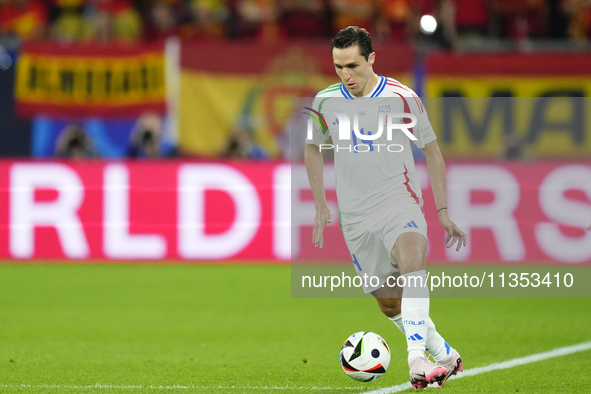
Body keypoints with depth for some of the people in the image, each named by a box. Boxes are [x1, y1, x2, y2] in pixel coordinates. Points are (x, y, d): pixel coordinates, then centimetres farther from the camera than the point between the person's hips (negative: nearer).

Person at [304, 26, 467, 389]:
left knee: (411, 255, -34)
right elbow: (313, 148, 19)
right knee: (389, 303, 5)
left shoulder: (402, 98, -6)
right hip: (355, 215, 4)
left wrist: (443, 211, 1)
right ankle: (445, 355, 27)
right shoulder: (325, 101, 1)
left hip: (399, 200, -4)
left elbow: (431, 151, 4)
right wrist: (321, 206, 12)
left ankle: (417, 361, -44)